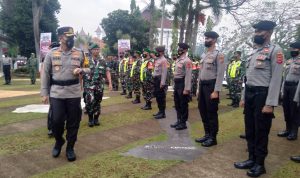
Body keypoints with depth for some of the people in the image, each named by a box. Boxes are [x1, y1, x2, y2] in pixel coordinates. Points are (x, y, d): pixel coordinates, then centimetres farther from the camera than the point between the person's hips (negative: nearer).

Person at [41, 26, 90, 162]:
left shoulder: (79, 54, 3)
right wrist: (44, 93, 0)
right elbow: (45, 74, 4)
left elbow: (88, 69, 14)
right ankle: (59, 141, 32)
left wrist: (81, 70, -10)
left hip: (74, 93, 1)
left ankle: (70, 148, 24)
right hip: (56, 93, -1)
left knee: (73, 122, 6)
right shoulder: (51, 54, 1)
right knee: (56, 121, 1)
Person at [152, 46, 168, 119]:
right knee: (157, 96, 14)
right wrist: (154, 79, 17)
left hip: (160, 80, -10)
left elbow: (164, 72, -19)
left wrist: (162, 83, -23)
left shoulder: (163, 60, -14)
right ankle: (160, 111, 25)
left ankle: (163, 113, 5)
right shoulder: (157, 59, 15)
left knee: (161, 97, -3)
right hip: (156, 79, 10)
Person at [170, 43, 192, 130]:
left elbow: (188, 76, -20)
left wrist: (186, 89, -24)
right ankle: (179, 120, 28)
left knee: (183, 104, 1)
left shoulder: (187, 61, -14)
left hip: (182, 83, -9)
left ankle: (183, 123, 12)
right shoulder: (178, 60, 15)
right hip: (177, 83, 9)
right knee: (177, 103, 16)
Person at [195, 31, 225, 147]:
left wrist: (216, 91, -20)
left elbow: (220, 74, -14)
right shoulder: (203, 55, 15)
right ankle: (207, 134, 28)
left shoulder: (218, 55, -8)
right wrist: (198, 88, 15)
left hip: (211, 85, -8)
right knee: (202, 111, 13)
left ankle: (213, 138, 14)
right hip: (202, 85, 8)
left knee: (212, 112, 0)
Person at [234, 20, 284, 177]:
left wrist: (270, 104, -19)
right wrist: (243, 97, 16)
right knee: (249, 130, 14)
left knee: (261, 132, 4)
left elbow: (276, 79, -15)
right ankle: (251, 159, 29)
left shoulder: (275, 50, -8)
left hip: (262, 95, -8)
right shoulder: (254, 52, 15)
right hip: (249, 95, 8)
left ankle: (260, 164, 19)